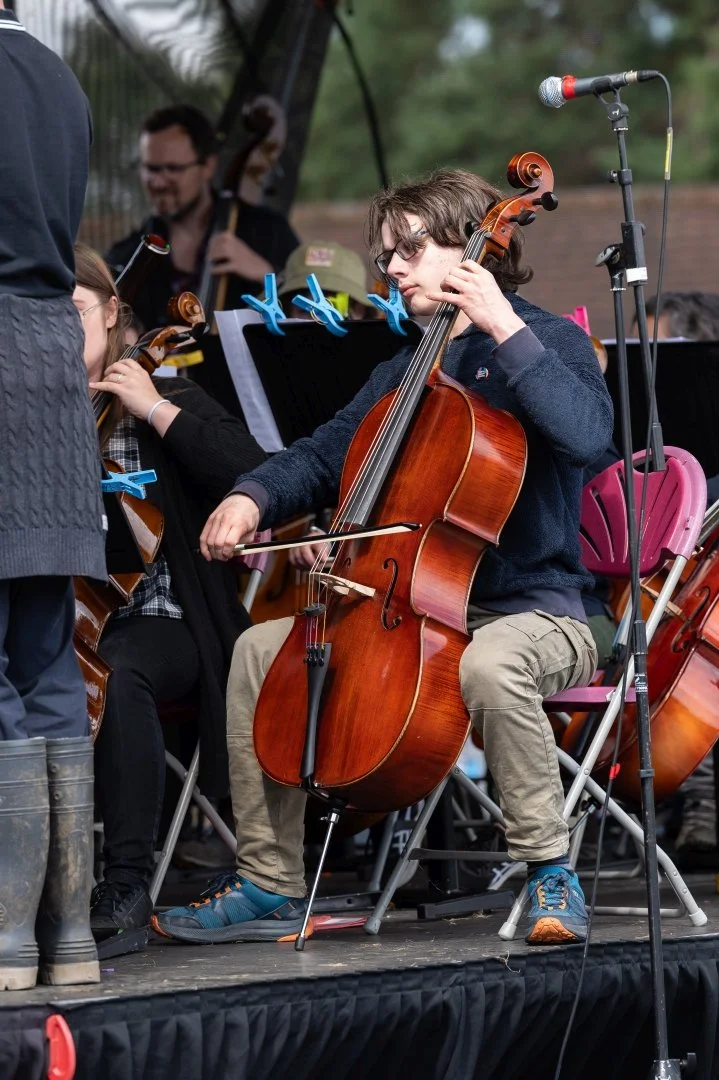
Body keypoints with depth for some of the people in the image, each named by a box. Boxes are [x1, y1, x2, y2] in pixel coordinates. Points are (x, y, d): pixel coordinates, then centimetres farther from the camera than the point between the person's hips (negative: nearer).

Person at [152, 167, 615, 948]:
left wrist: (504, 328, -24)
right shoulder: (403, 373, 19)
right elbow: (324, 458, 19)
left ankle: (550, 870, -24)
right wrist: (253, 496, -2)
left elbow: (584, 433, -24)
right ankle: (269, 885, -4)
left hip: (534, 611, -7)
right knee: (260, 647, -6)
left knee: (490, 662, -41)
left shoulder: (547, 342, -4)